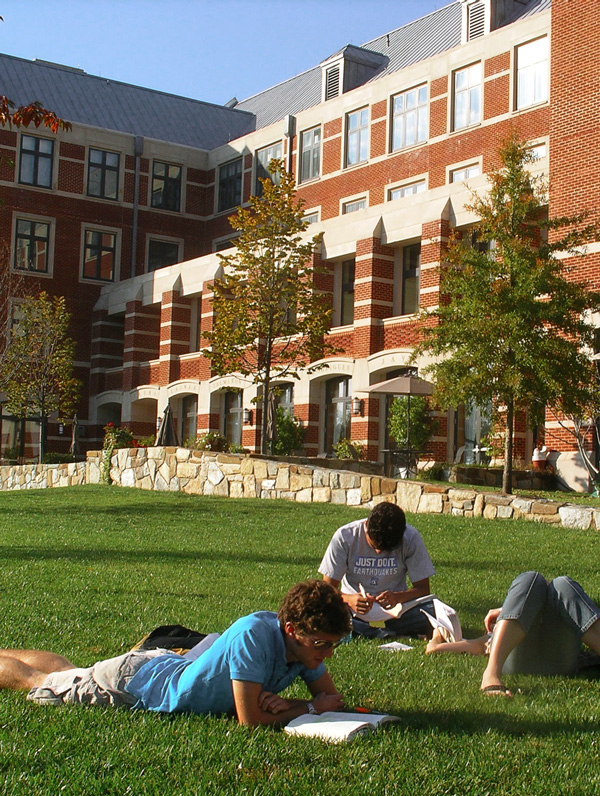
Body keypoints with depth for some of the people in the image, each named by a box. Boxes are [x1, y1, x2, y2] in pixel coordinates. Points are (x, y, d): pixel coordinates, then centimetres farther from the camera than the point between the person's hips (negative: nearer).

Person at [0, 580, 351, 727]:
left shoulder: (305, 644, -19)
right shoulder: (253, 635, -41)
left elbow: (334, 697, -10)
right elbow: (250, 719, -40)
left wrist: (281, 703, -27)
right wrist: (311, 707, -27)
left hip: (164, 666, 7)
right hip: (130, 680, -7)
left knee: (63, 670, 30)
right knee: (35, 680, 18)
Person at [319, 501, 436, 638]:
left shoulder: (411, 537, -11)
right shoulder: (344, 536, -13)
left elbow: (422, 588, -8)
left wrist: (398, 597, -29)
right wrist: (349, 599, -32)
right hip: (354, 614, 0)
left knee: (432, 610, -31)